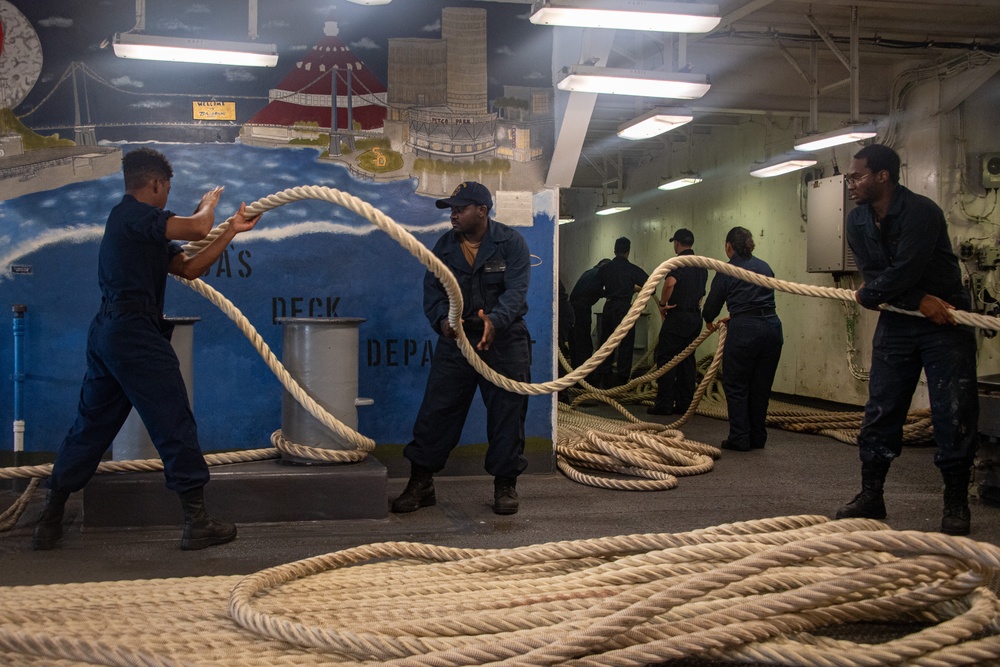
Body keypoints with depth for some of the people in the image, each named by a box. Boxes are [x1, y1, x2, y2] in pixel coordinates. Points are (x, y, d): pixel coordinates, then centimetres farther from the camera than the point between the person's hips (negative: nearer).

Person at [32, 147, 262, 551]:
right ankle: (197, 523, -1)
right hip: (135, 332, -10)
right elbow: (197, 228, -17)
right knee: (174, 425, -5)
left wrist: (233, 230, 16)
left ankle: (49, 520, 19)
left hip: (108, 333, 10)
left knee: (91, 426, 14)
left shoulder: (145, 230, 21)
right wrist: (209, 202, 5)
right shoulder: (134, 214, -8)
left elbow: (189, 268, 17)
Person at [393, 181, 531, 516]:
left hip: (503, 339, -3)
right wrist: (442, 319, -25)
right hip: (455, 338, 3)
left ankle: (505, 485, 17)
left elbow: (516, 290, -18)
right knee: (436, 411, 1)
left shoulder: (511, 242, -7)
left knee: (507, 413, 2)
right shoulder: (445, 246, 4)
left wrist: (495, 320, -38)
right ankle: (420, 483, 11)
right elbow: (433, 290, -3)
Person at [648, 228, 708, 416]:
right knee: (687, 360, 11)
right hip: (695, 316, 8)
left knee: (666, 359, -3)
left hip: (677, 316, -8)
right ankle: (684, 404, 12)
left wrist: (662, 304, -18)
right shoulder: (701, 265, 14)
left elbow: (670, 283, -31)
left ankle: (664, 404, -4)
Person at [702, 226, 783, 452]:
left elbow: (712, 304, 5)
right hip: (772, 328, 5)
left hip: (744, 331, -5)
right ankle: (758, 438, 20)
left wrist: (710, 321, 27)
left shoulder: (726, 272, -1)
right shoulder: (765, 267, 14)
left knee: (735, 386, 6)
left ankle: (740, 439, 5)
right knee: (761, 387, 14)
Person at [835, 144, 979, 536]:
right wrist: (919, 301, -19)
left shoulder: (921, 212, -19)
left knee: (953, 416, -5)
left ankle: (956, 506, 6)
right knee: (879, 413, 5)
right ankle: (870, 497, 15)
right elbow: (873, 276, -6)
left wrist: (869, 297, -8)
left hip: (944, 325, -6)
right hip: (895, 324, 6)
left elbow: (903, 273, -25)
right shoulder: (858, 223, 2)